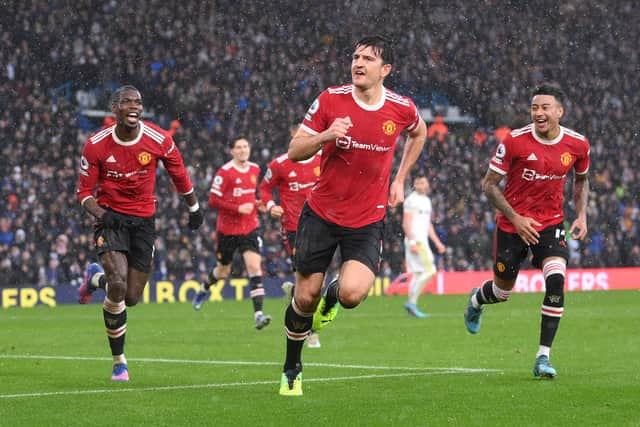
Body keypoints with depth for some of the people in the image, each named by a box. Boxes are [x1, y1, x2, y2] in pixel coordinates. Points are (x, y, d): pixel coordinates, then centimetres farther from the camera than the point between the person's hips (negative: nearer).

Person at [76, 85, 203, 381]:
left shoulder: (159, 140, -9)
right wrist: (101, 214, -23)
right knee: (118, 283, -23)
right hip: (111, 217, -2)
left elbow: (178, 173, 9)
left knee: (131, 298, 0)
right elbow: (85, 191, -3)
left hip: (143, 219, 2)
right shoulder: (96, 145, -10)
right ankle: (118, 360, -6)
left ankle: (97, 277, 36)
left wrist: (194, 208, 20)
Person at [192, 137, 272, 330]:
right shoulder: (225, 172, -12)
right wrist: (238, 208, -21)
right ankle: (204, 289, 48)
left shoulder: (255, 169, 6)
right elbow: (213, 201, -14)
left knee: (254, 266, -15)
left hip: (249, 228, 3)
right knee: (223, 271, 13)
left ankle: (258, 314, -21)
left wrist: (256, 204, 6)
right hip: (227, 229, -3)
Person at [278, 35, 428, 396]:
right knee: (305, 298, 2)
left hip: (368, 220, 0)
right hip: (321, 213, 0)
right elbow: (294, 152, -5)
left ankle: (331, 297, 17)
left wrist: (400, 179, 13)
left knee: (352, 294, -22)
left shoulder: (402, 108, -6)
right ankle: (292, 369, 27)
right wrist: (325, 136, -24)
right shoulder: (330, 100, -9)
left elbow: (419, 133, 19)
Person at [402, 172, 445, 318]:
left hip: (423, 241, 9)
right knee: (430, 270, -15)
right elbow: (406, 223, -15)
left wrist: (437, 242, 22)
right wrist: (412, 242, -22)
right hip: (415, 241, -9)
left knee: (418, 274, 8)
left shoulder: (426, 200, 19)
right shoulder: (411, 200, -9)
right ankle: (412, 302, -13)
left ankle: (411, 306, 9)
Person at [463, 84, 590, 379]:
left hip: (550, 224, 1)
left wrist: (581, 215, 1)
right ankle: (476, 299, 51)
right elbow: (489, 184, -8)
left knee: (556, 279, -23)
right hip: (512, 224, -1)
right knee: (502, 292, 10)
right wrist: (515, 218, -16)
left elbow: (581, 180, 15)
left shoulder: (577, 144, -6)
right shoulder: (515, 141, -16)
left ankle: (543, 358, -15)